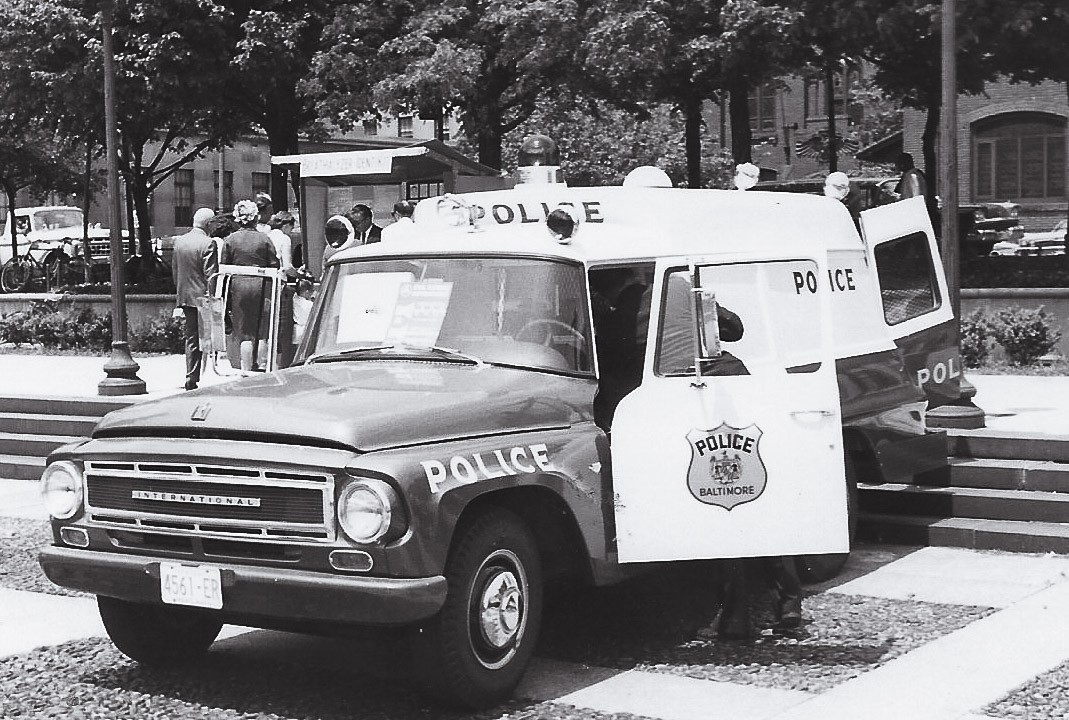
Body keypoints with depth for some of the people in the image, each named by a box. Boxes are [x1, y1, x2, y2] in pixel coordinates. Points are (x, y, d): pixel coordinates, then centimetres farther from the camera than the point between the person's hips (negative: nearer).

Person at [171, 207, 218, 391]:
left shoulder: (179, 241, 8)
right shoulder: (208, 243, -13)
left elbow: (174, 271, 14)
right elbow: (210, 275, -14)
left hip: (185, 298, 6)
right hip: (202, 297, -6)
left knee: (190, 339, 12)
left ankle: (191, 379, 11)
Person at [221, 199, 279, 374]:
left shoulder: (230, 240, 4)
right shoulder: (264, 239, 2)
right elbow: (274, 266, 2)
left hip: (238, 287, 1)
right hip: (260, 286, -1)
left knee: (244, 333, 4)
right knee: (262, 333, 6)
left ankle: (246, 370, 3)